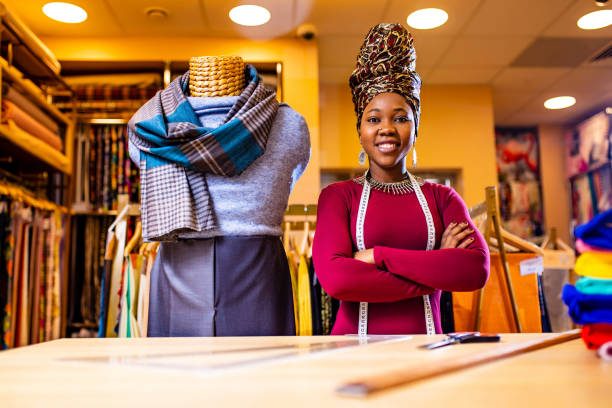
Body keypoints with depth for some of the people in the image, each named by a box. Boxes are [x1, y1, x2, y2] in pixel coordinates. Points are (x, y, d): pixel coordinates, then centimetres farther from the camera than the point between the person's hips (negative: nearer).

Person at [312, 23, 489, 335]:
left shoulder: (442, 198, 10)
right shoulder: (338, 196, 5)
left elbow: (477, 270, -6)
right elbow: (334, 278, -11)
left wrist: (379, 256, -10)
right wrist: (435, 274, -8)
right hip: (357, 337, 0)